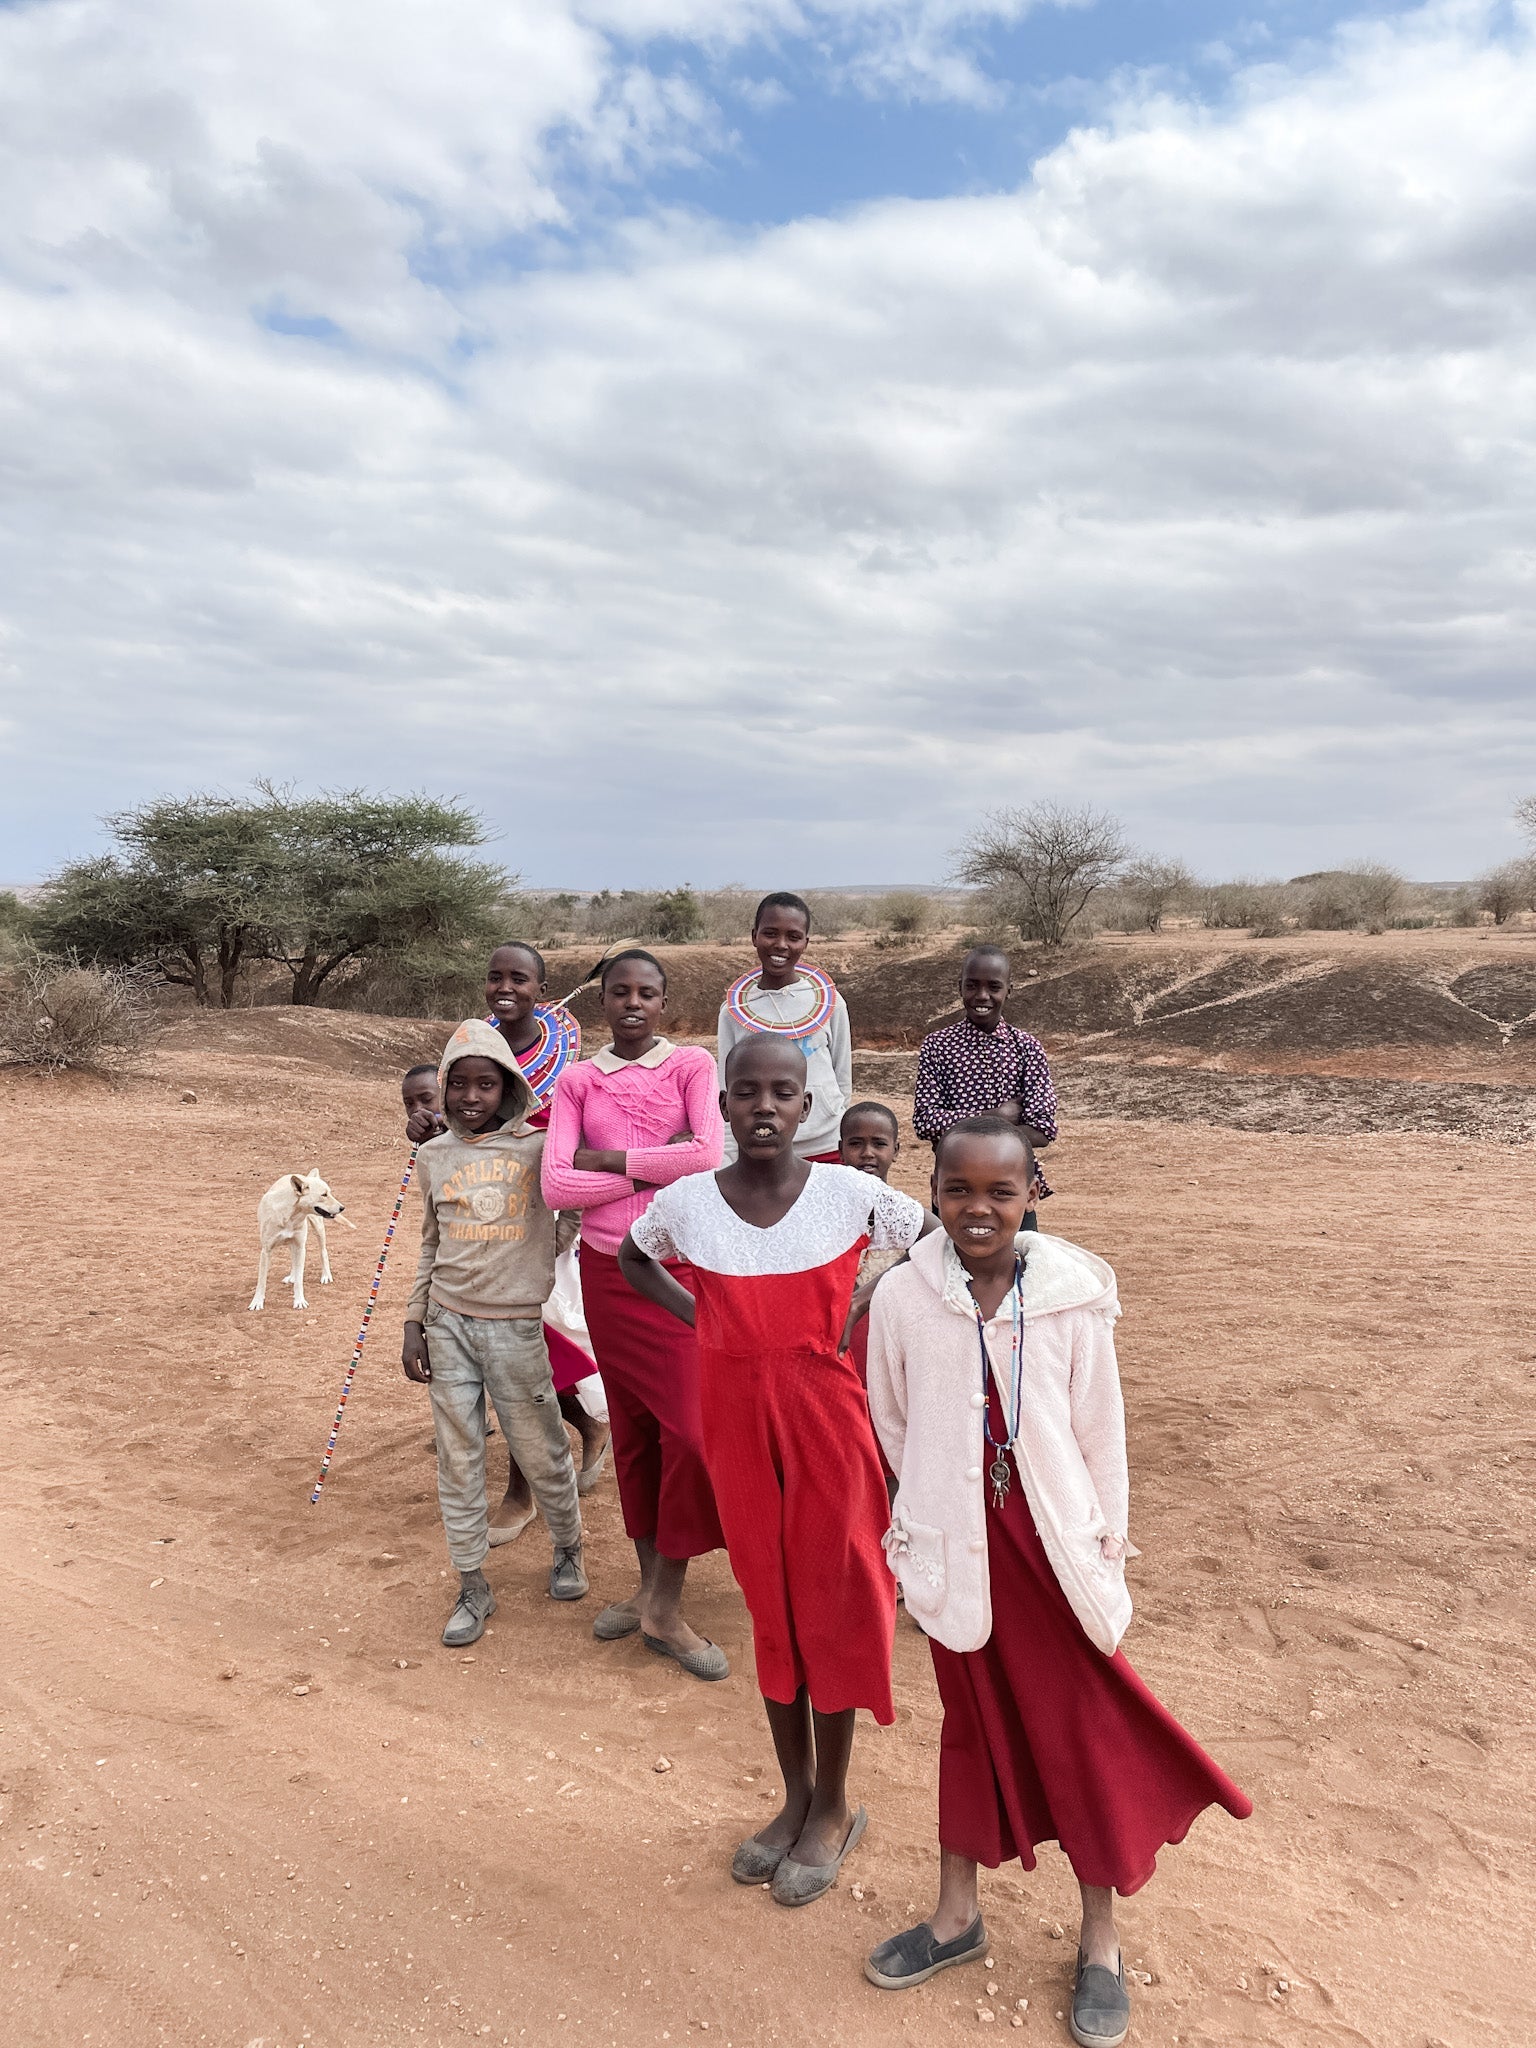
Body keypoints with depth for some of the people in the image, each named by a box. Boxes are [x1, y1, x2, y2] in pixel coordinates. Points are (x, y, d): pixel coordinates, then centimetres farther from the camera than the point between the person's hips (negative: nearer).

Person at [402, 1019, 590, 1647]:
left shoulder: (539, 1147, -5)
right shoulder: (434, 1156, 6)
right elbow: (431, 1245, 14)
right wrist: (414, 1325, 11)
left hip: (516, 1325, -2)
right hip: (448, 1324, 3)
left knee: (541, 1453, 6)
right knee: (458, 1458, 6)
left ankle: (567, 1549, 33)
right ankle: (474, 1588, 20)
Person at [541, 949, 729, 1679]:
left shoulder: (692, 1064, -2)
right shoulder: (577, 1081, 3)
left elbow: (707, 1154, -18)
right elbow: (555, 1186, -8)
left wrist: (608, 1160, -12)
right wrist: (652, 1170, -13)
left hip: (680, 1268, -2)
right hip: (606, 1270, 3)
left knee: (689, 1426, -6)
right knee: (632, 1428, 13)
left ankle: (664, 1606, 10)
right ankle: (651, 1586, 28)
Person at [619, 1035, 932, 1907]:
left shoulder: (850, 1194, -14)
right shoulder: (687, 1201, -9)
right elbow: (633, 1259, 12)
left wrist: (873, 1310, -9)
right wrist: (698, 1316, 0)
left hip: (827, 1418, -2)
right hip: (738, 1424, 2)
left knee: (829, 1604, 10)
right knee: (768, 1605, 15)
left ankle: (834, 1806, 31)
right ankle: (796, 1794, 36)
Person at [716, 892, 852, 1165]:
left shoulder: (830, 1003, 1)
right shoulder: (734, 1010, 1)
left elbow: (843, 1082, 9)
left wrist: (845, 1157, 8)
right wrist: (728, 1167, 0)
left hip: (824, 1151, 0)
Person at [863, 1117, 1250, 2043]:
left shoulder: (1073, 1296, -13)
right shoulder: (903, 1297, -11)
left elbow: (1101, 1431, -3)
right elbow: (893, 1426, 3)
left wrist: (1110, 1545, 2)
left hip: (1056, 1539, -1)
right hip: (957, 1544, 1)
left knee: (1085, 1731, 10)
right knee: (972, 1719, 18)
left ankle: (1101, 1941, 32)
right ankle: (957, 1915, 39)